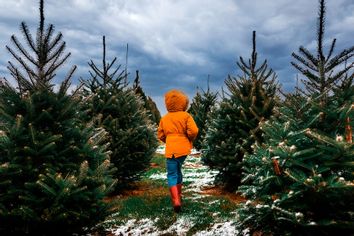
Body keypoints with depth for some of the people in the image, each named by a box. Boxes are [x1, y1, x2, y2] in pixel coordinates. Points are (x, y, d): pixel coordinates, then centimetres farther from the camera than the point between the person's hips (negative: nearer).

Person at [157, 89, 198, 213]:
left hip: (170, 150, -1)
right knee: (177, 171, 22)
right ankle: (178, 196, 32)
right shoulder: (186, 116, -2)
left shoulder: (164, 118, 5)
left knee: (172, 175, 2)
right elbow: (193, 131, -13)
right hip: (183, 148, 1)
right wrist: (190, 140, 7)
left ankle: (176, 201, -15)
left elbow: (160, 135, 10)